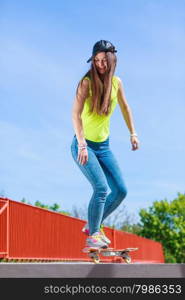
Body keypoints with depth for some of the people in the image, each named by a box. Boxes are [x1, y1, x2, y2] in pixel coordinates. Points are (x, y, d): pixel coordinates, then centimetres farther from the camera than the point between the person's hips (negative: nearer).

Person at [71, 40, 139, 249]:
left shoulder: (116, 82, 0)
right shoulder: (87, 82, -17)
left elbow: (125, 107, 19)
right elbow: (75, 114, -28)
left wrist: (133, 133, 20)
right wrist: (82, 145, -38)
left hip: (104, 146, 6)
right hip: (83, 146, -6)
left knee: (121, 191, 3)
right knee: (101, 188, -20)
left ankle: (94, 226, 22)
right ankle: (92, 235, -2)